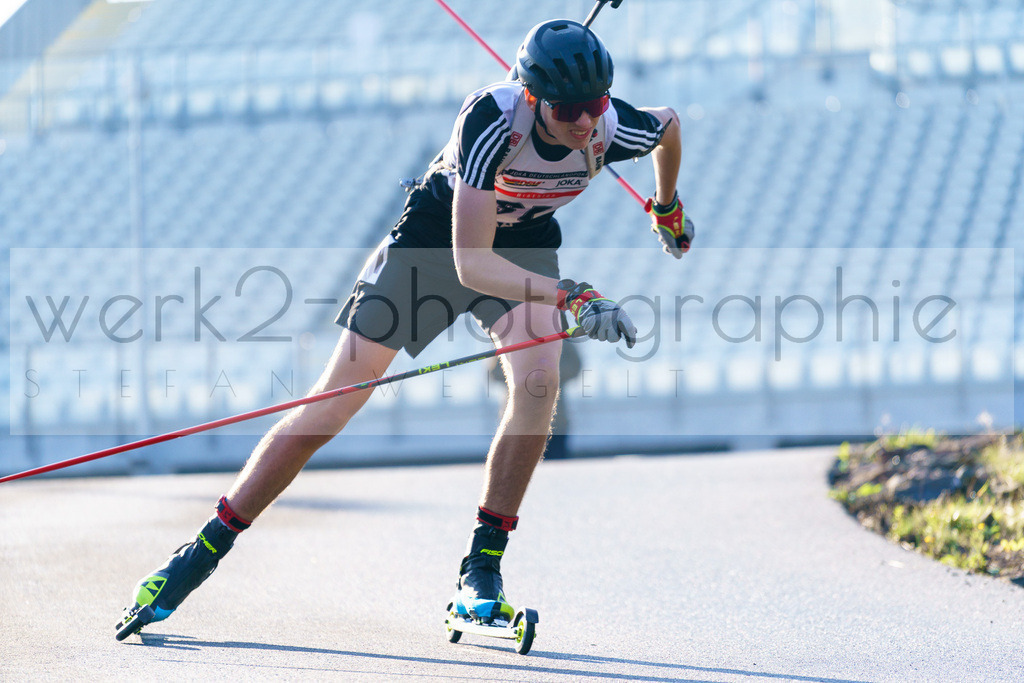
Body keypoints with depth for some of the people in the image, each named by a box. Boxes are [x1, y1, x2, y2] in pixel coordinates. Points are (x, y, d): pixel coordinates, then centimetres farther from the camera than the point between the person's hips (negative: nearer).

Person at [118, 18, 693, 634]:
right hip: (437, 231, -3)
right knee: (335, 402, -5)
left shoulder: (613, 127, -27)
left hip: (523, 241, 3)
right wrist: (571, 298, -52)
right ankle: (203, 553, 5)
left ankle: (482, 568, -15)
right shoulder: (492, 118, -38)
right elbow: (470, 263, -42)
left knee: (538, 380, -26)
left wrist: (668, 210, 18)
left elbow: (670, 123, 1)